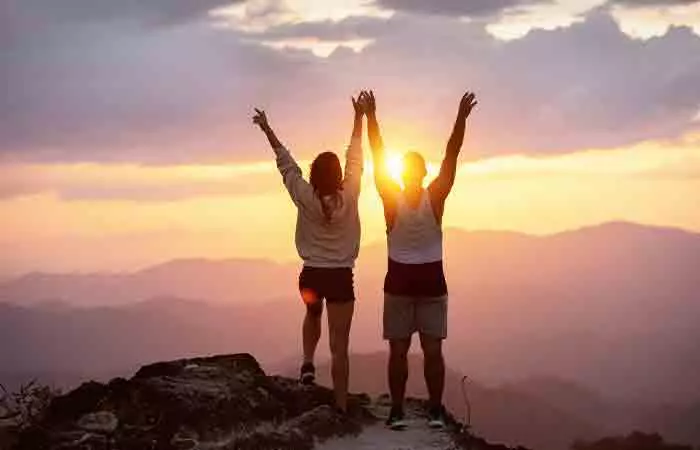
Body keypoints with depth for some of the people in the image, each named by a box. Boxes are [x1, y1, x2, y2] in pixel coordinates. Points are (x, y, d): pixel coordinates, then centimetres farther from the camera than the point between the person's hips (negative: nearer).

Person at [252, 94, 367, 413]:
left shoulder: (304, 197, -10)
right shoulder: (348, 197, -12)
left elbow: (285, 162, -1)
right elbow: (355, 158, -3)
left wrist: (266, 129, 9)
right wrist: (359, 117, 4)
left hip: (311, 275, 2)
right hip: (340, 277, -2)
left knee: (313, 314, 36)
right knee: (339, 345, 1)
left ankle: (307, 363, 18)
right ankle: (341, 407, 0)